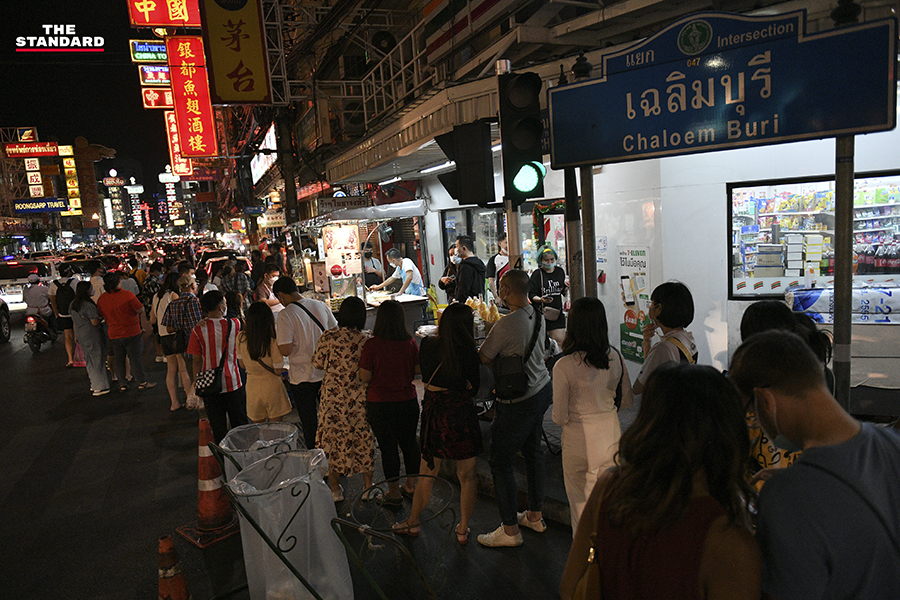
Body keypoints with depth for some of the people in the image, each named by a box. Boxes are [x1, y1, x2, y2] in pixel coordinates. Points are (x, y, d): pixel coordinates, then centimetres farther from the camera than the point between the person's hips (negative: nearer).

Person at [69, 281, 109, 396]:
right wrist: (100, 316, -1)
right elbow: (95, 322, -19)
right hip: (92, 335, -8)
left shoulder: (72, 304, 6)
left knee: (89, 360, 18)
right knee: (97, 360, 0)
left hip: (80, 336, 8)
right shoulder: (88, 305, -21)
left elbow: (74, 322, 15)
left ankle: (94, 384, 27)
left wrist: (76, 335, 23)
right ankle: (100, 387, 3)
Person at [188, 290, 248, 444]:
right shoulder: (234, 324, -8)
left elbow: (196, 360, -5)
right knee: (239, 424, 14)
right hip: (232, 382, 0)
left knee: (218, 426, 11)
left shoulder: (198, 330, -9)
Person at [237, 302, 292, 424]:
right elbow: (278, 371, -13)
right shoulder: (273, 343, -20)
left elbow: (242, 365, 2)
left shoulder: (241, 338, -8)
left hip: (252, 386, 3)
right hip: (272, 386, -3)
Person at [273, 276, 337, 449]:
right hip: (326, 374, 5)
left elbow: (285, 350, -20)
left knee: (309, 423, 9)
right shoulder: (321, 306, 0)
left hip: (302, 378, -5)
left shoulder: (285, 315, -16)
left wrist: (278, 335, -1)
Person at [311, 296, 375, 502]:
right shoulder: (366, 340, -9)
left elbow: (318, 363, -2)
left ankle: (335, 488, 25)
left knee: (334, 439, 14)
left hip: (333, 397, -1)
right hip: (360, 399, 1)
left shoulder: (328, 338, -13)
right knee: (363, 439, 15)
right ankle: (368, 486, 25)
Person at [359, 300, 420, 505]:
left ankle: (394, 492, 22)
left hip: (380, 403, -3)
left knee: (388, 446, 10)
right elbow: (418, 370, 2)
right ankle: (411, 486, 31)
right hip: (408, 401, 3)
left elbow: (365, 378, -12)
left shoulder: (372, 345, -16)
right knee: (409, 442, 18)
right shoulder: (410, 343, -8)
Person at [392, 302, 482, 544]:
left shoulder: (428, 345, -4)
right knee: (467, 476, 15)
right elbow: (473, 388, -3)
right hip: (461, 414, -2)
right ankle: (463, 530, 26)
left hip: (433, 413, 3)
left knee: (427, 473, 18)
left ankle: (413, 522, 34)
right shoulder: (469, 352, -14)